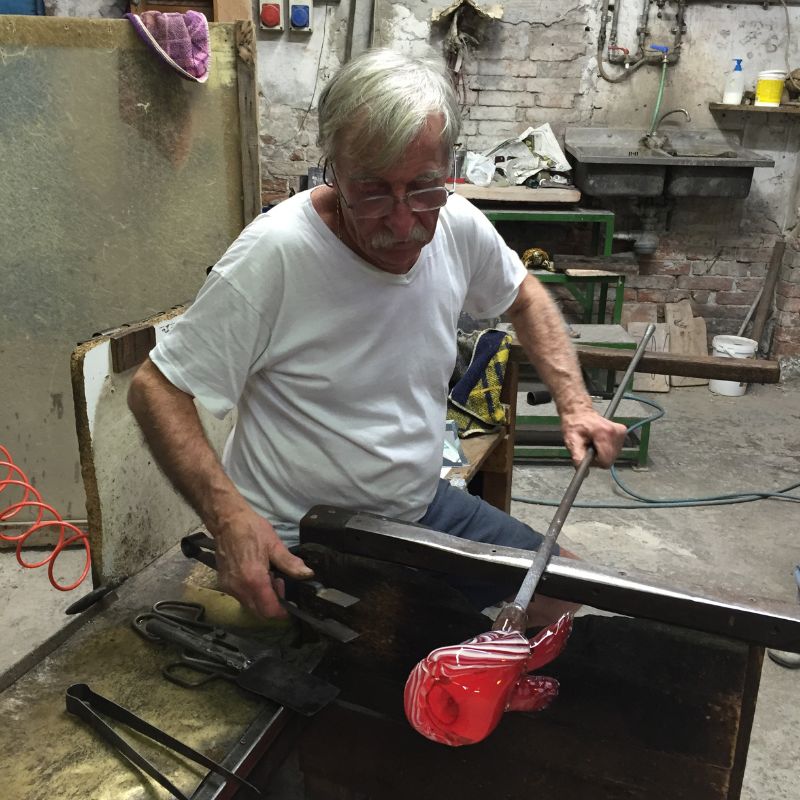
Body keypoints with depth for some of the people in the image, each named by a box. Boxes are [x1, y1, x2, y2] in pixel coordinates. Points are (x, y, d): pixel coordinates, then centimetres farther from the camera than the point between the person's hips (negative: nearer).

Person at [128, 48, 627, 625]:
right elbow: (156, 389, -17)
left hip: (422, 506, 6)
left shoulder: (460, 226, -7)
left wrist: (574, 402, 1)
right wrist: (231, 519, -31)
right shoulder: (275, 253, -25)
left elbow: (524, 297, 15)